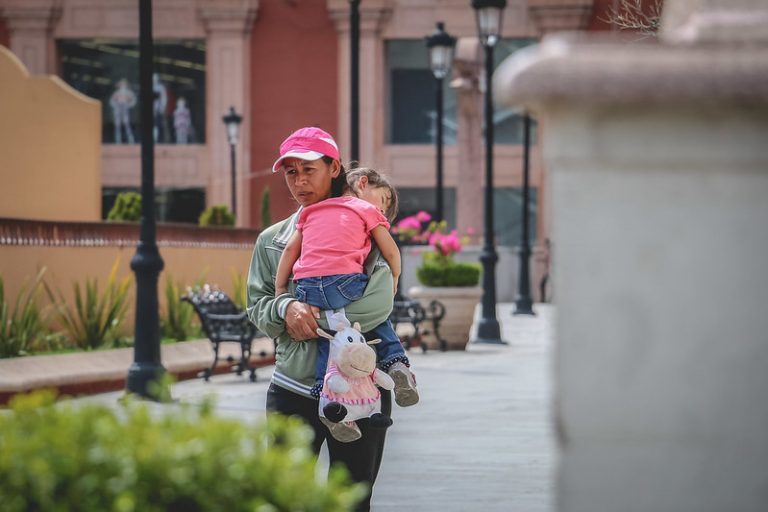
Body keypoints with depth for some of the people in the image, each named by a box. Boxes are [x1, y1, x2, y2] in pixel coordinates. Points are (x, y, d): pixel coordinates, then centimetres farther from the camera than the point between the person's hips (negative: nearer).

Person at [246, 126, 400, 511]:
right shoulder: (271, 240, 11)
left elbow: (378, 303, -14)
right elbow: (257, 306, 5)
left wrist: (314, 322, -13)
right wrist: (287, 308, -16)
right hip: (292, 389, 2)